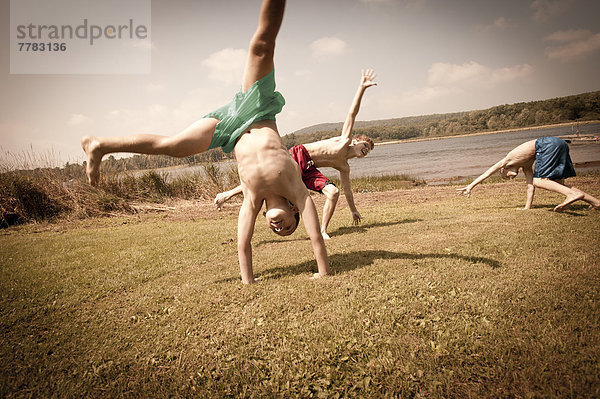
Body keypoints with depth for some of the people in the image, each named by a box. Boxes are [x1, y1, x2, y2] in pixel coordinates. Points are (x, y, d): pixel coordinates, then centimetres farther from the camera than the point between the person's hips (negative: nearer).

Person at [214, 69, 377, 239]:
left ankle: (323, 231, -4)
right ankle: (228, 194, -8)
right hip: (299, 155, -7)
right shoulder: (346, 138, 4)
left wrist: (353, 210, 35)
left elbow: (347, 190, 30)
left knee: (333, 192, -13)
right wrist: (361, 87, -9)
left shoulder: (344, 167, 19)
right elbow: (352, 113, -2)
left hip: (308, 170, 7)